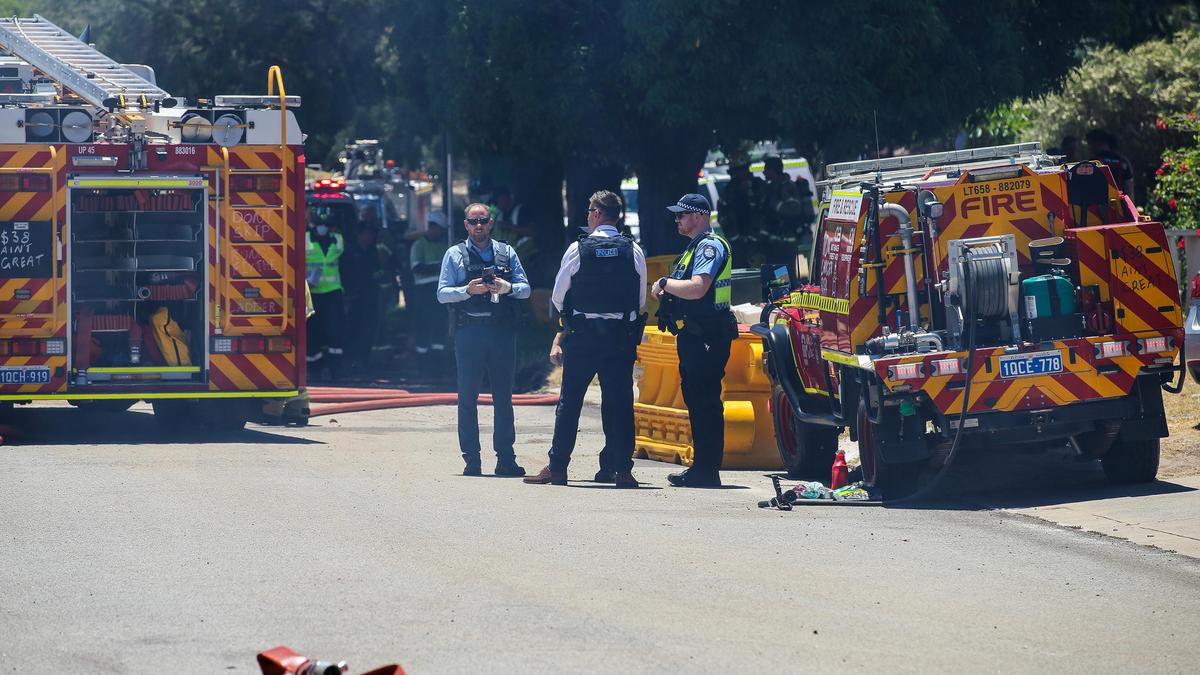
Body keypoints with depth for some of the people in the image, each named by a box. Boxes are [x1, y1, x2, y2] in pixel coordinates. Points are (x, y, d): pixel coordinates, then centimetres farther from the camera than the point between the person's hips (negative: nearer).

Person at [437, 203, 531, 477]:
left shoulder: (506, 253, 11)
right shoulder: (455, 255, 6)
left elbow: (525, 289, 9)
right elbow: (442, 294, 1)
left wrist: (507, 288, -12)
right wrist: (468, 290, -16)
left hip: (502, 330, 2)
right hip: (469, 330, -2)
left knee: (504, 396, 4)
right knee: (468, 398, -1)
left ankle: (506, 459, 8)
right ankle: (471, 460, 3)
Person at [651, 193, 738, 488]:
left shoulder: (710, 247, -12)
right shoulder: (697, 246, 21)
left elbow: (697, 288, -25)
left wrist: (665, 284, -11)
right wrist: (666, 292, 10)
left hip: (706, 339, -11)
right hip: (694, 338, 11)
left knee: (706, 404, -10)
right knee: (697, 402, 12)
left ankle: (706, 471, -10)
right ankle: (701, 468, 16)